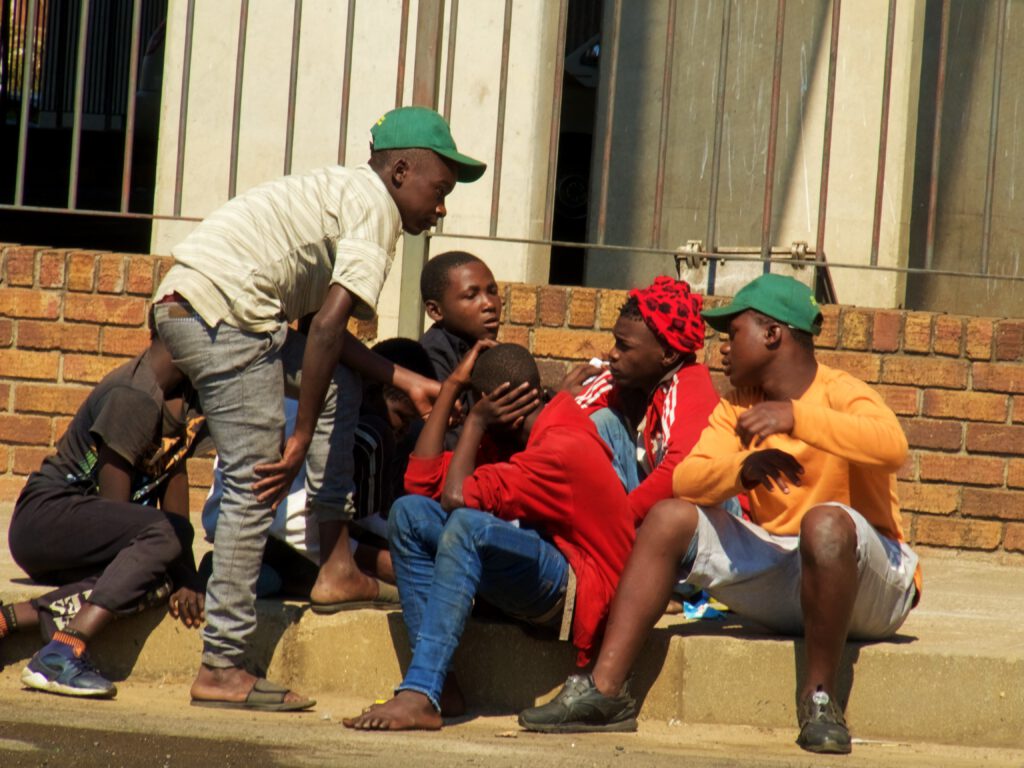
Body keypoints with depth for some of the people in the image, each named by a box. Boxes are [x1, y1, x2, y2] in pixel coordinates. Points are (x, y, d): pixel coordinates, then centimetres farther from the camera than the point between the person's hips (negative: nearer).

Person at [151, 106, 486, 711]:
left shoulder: (339, 192, 25)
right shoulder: (375, 205, -4)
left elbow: (319, 328, 21)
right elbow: (326, 326, -14)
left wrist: (408, 381, 21)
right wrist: (302, 438, -12)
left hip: (181, 303, 10)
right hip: (221, 312, -10)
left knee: (340, 386, 23)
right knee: (256, 486, -7)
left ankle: (337, 566, 18)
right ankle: (222, 668, -7)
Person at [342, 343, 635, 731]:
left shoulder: (563, 447, -17)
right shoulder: (511, 439, 13)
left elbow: (456, 496, -23)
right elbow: (421, 478, 9)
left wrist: (476, 423, -8)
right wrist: (451, 386, 9)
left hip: (573, 592, -10)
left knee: (468, 526, -33)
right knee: (409, 513, -2)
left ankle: (420, 696, -40)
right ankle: (435, 685, -14)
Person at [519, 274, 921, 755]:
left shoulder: (840, 394, -10)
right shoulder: (738, 407, 10)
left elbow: (893, 448, -32)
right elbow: (687, 480, -5)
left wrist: (795, 417, -39)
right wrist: (744, 468, -26)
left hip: (866, 591, -6)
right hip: (778, 580, 6)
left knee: (827, 521, -37)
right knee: (669, 518, -7)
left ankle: (820, 697, -26)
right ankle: (605, 691, -15)